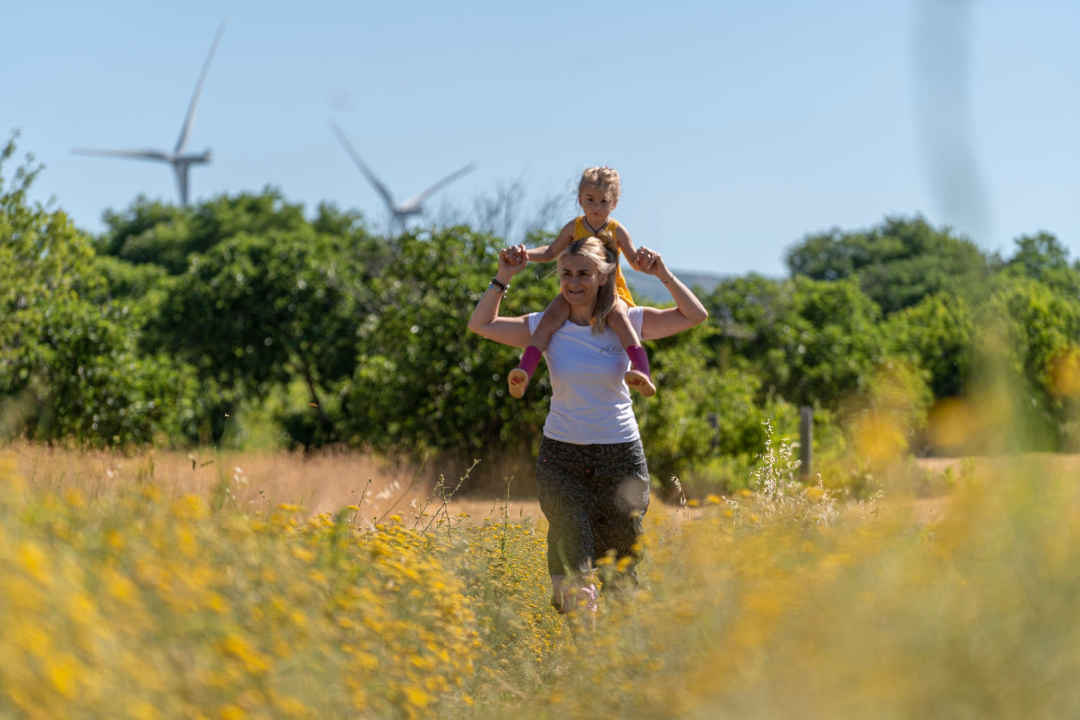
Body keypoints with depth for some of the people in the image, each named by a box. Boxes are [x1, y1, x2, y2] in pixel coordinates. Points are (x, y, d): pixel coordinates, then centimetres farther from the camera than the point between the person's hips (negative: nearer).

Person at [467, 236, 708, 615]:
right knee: (572, 558, -10)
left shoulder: (626, 324, -1)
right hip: (561, 455, 0)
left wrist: (663, 274, -13)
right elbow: (480, 324, 4)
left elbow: (695, 315, -3)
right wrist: (504, 277, -4)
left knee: (620, 554, 8)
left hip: (620, 456, 0)